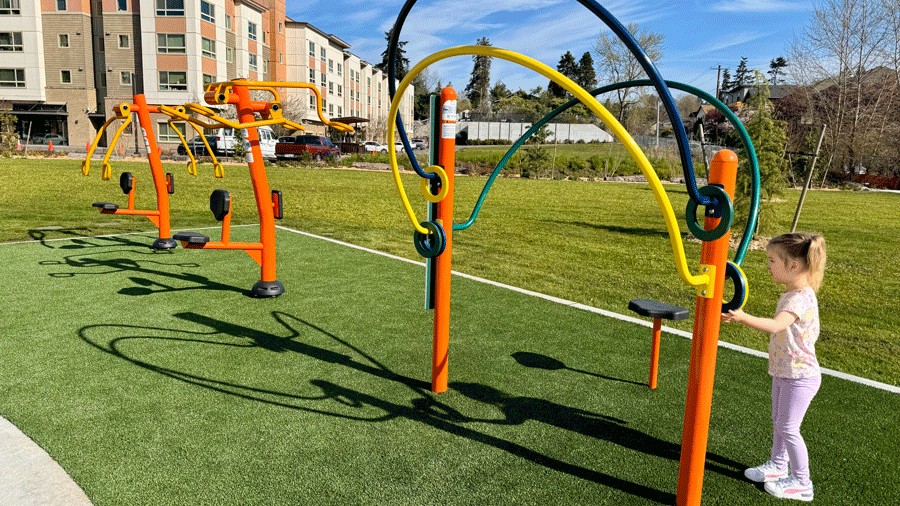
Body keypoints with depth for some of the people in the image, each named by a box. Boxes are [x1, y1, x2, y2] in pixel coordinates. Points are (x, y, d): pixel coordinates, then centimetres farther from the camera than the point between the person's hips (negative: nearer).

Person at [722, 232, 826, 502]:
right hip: (783, 372, 9)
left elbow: (775, 325, -43)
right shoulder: (792, 294, 5)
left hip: (800, 376, -9)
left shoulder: (802, 298, -26)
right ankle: (777, 465, 38)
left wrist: (743, 317, -54)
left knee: (788, 428, 0)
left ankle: (802, 483, 15)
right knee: (778, 422, 21)